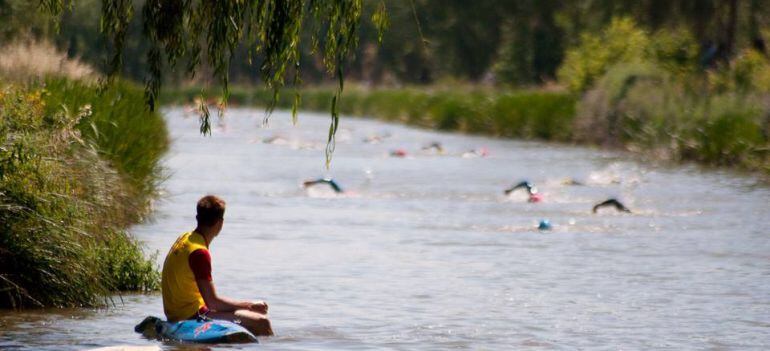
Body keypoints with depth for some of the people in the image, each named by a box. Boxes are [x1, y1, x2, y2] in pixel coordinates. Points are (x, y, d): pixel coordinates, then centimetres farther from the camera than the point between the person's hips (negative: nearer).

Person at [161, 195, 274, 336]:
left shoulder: (184, 239, 8)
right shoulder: (199, 253, -22)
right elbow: (212, 302, -23)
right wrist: (250, 305, -12)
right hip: (191, 317, -10)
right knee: (261, 323, -17)